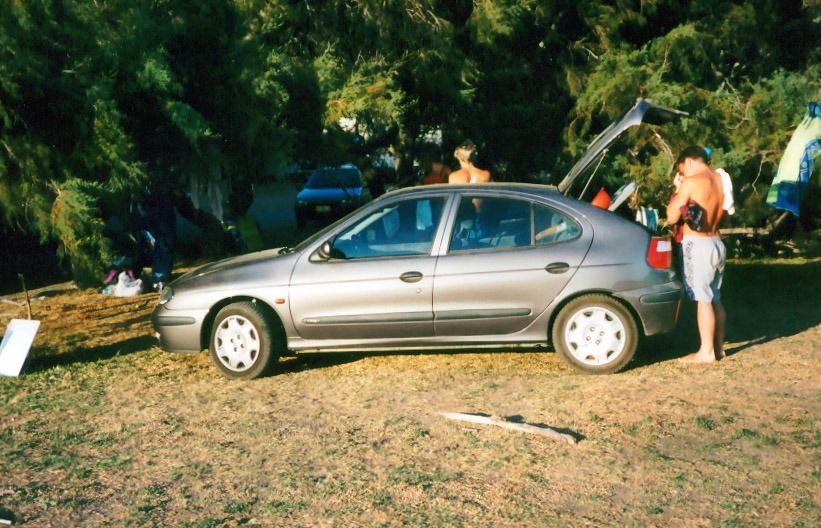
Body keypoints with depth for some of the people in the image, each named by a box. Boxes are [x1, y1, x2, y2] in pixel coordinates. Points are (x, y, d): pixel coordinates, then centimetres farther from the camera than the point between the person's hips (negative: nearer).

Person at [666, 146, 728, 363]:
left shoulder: (691, 182, -14)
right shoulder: (721, 180, 9)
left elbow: (671, 217, -11)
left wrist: (677, 192, 3)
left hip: (698, 244, -8)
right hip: (717, 242, 8)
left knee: (703, 299, -5)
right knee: (715, 298, 14)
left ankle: (706, 352, -1)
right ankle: (719, 347, 20)